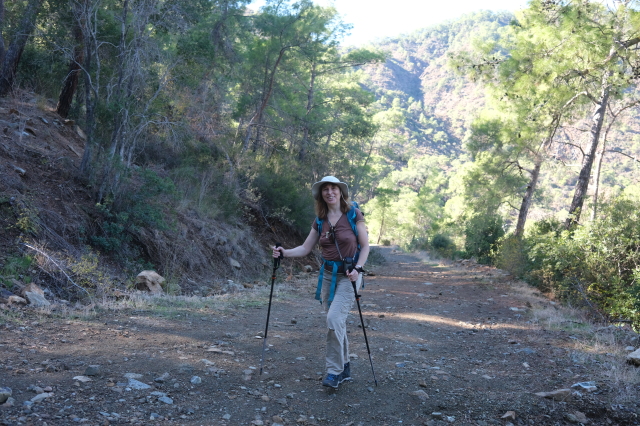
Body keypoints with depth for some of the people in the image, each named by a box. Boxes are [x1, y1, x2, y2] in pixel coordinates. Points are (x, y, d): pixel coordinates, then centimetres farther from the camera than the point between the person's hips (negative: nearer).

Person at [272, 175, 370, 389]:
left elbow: (365, 246, -4)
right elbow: (305, 248, 6)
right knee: (337, 322, 9)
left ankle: (334, 371, -7)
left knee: (334, 318, -18)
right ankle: (344, 368, 23)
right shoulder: (320, 220, 6)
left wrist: (358, 268, -19)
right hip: (328, 274, 5)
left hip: (348, 275, -5)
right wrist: (285, 253, -11)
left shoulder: (354, 215, -7)